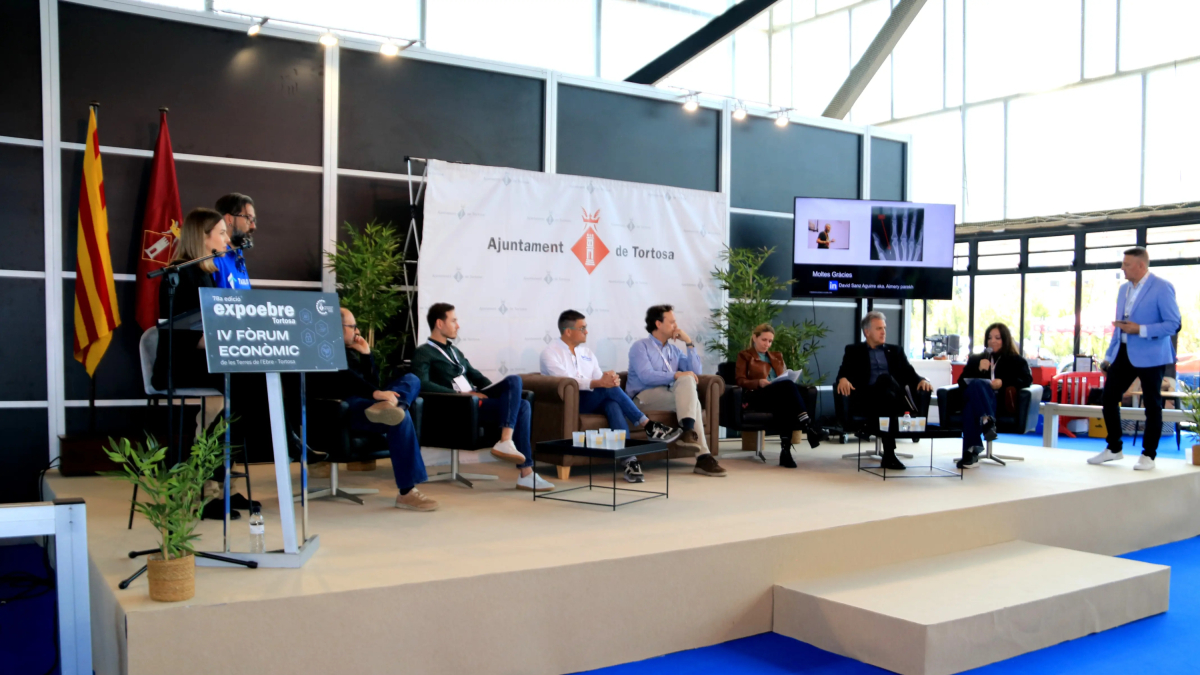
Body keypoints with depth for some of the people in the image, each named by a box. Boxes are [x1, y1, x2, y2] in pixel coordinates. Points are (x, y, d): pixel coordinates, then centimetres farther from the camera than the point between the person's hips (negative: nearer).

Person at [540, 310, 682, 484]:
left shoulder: (587, 354, 19)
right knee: (610, 390, -29)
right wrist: (599, 383, -31)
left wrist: (611, 379, -17)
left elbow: (602, 381, 9)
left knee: (612, 403, -32)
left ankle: (629, 460, -43)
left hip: (593, 401, 5)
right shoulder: (550, 353, -2)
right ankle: (648, 426, -22)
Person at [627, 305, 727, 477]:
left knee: (687, 380, -26)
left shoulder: (674, 350, 18)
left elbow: (695, 372, 7)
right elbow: (646, 376, -18)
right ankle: (703, 456, -37)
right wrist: (676, 375, -25)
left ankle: (688, 432, -34)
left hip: (670, 396, 6)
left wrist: (689, 343, 4)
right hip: (644, 397, -6)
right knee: (692, 399, -28)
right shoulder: (640, 346, 0)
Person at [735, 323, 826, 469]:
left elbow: (785, 377, 24)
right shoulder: (744, 356, 17)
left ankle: (785, 451, -47)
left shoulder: (777, 356, 32)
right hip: (758, 396, -4)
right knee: (788, 385, -36)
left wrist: (789, 378, -1)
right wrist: (758, 382, -13)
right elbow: (740, 381, 5)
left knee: (785, 404, -39)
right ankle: (808, 427, -47)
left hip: (781, 396, 4)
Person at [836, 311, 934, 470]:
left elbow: (909, 374, 14)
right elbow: (845, 371, 4)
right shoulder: (854, 351, 19)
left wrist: (921, 380, -10)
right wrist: (843, 379, -22)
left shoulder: (895, 351, 25)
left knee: (885, 378, -35)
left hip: (891, 396, 2)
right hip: (866, 399, -2)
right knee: (886, 379, -35)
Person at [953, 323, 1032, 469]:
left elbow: (1027, 379, 5)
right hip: (972, 398, 2)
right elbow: (962, 381, 19)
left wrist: (1003, 383, -11)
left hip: (1001, 403, -2)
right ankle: (987, 421, -58)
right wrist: (978, 370, 1)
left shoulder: (1015, 360, 24)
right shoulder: (975, 359, 33)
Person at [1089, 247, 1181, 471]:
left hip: (1150, 356, -7)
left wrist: (1140, 330, -22)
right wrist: (1109, 355, 16)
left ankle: (1148, 455, 14)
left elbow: (1173, 324, -15)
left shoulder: (1162, 288, -10)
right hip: (1123, 353, 7)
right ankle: (1114, 448, 20)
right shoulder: (1124, 289, 12)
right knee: (1109, 398, 5)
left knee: (1152, 404, 3)